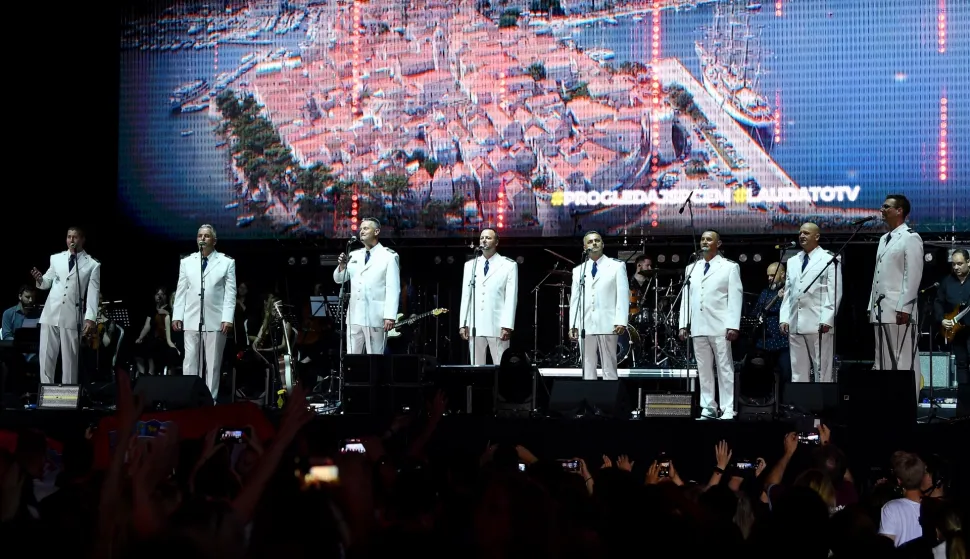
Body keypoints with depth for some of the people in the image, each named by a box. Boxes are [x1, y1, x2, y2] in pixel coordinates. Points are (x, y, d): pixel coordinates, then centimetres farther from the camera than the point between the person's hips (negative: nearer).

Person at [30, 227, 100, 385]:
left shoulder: (93, 265, 2)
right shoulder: (56, 258, 11)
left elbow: (93, 293, -4)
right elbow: (47, 283, 16)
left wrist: (90, 318, -14)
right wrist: (40, 279, -8)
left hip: (72, 317, -3)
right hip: (51, 314, 3)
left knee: (70, 359, 2)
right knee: (46, 357, 4)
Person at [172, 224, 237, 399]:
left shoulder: (227, 263, 4)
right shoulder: (186, 262, 12)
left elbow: (230, 293, -1)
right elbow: (181, 291, 11)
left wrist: (227, 319, -10)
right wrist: (177, 316, 2)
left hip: (215, 321, -2)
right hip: (192, 320, 2)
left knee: (213, 363, 2)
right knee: (190, 361, 1)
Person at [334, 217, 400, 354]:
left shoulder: (389, 256, -1)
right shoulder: (354, 255, 15)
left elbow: (393, 288, -8)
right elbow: (338, 279, 17)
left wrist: (390, 316, -17)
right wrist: (342, 266, -6)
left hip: (376, 317, -5)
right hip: (355, 316, 5)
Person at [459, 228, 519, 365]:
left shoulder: (509, 265, 4)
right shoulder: (470, 265, 15)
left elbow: (511, 298, -3)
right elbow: (465, 296, 13)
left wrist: (507, 326, -11)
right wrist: (463, 324, 5)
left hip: (498, 326, -3)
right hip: (475, 326, 3)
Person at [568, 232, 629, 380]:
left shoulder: (617, 266, 8)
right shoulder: (578, 270, 17)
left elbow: (623, 295, 0)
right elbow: (574, 300, 14)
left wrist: (621, 321, -11)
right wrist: (573, 325, 4)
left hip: (607, 324, -3)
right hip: (585, 326, 3)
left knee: (609, 368, -2)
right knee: (588, 368, 2)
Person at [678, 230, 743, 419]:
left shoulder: (730, 267, 5)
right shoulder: (692, 268, 18)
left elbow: (735, 297, -3)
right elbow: (685, 298, 16)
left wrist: (733, 325, -12)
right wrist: (683, 324, 6)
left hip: (720, 326, -4)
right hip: (698, 327, 4)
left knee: (725, 368, -4)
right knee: (704, 369, 5)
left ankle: (728, 410, -4)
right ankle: (708, 408, 8)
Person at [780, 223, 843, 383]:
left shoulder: (829, 260, 2)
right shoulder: (793, 262, 20)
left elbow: (834, 292, -4)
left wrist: (827, 319, -13)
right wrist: (784, 318, 8)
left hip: (819, 324, -6)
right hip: (795, 324, 6)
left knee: (823, 370, -5)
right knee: (798, 371, 4)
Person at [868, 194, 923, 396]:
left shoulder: (910, 238, -5)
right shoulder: (884, 239, 21)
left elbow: (913, 275, -12)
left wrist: (904, 308, -18)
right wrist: (872, 305, 15)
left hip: (899, 311, -9)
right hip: (881, 310, 9)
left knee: (903, 361, -9)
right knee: (883, 361, 7)